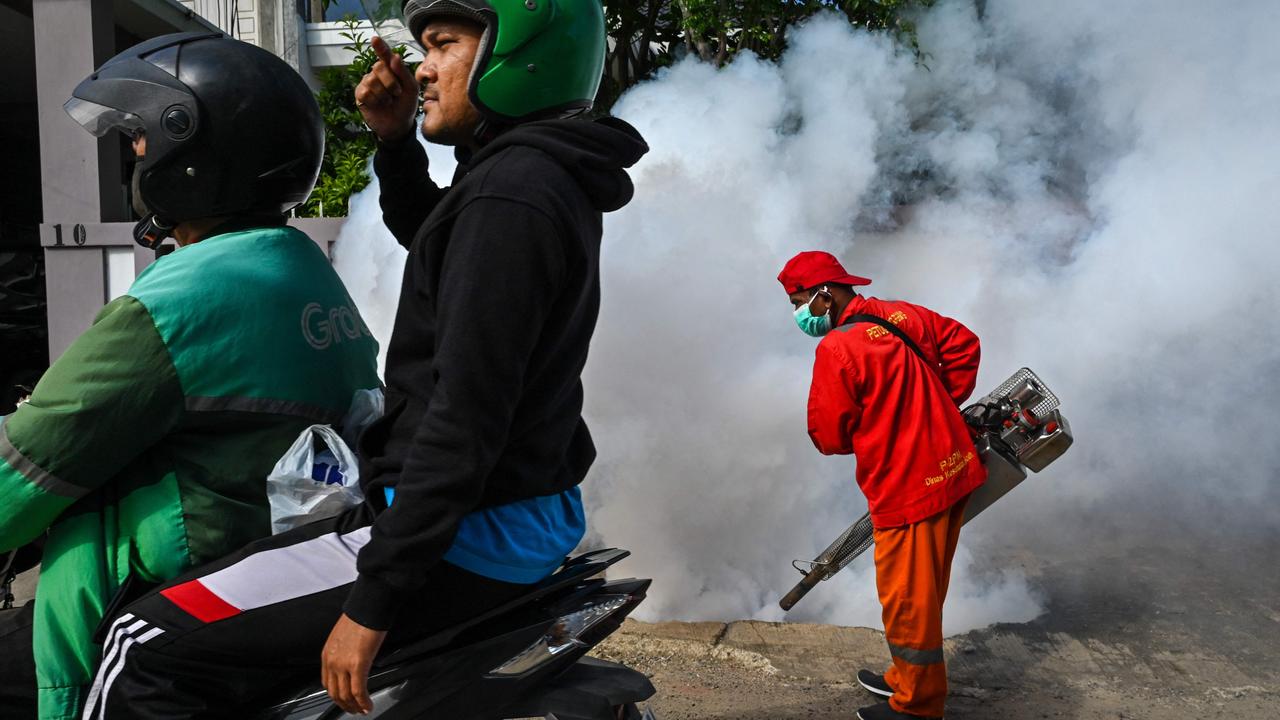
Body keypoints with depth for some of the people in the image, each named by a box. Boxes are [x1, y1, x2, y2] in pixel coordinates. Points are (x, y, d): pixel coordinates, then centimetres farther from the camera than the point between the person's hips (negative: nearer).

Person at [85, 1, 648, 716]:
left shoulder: (508, 194, -20)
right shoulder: (553, 174, 11)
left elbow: (464, 419, -26)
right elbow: (424, 234, 31)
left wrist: (373, 600, -22)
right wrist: (396, 138, 15)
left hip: (471, 537, -10)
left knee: (147, 654, -9)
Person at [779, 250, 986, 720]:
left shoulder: (836, 349, -19)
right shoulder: (901, 315, 4)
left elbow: (829, 436, -14)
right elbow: (964, 344, 17)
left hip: (909, 491, -9)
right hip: (952, 471, 9)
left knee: (907, 600, 7)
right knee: (921, 593, 22)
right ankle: (907, 679, 39)